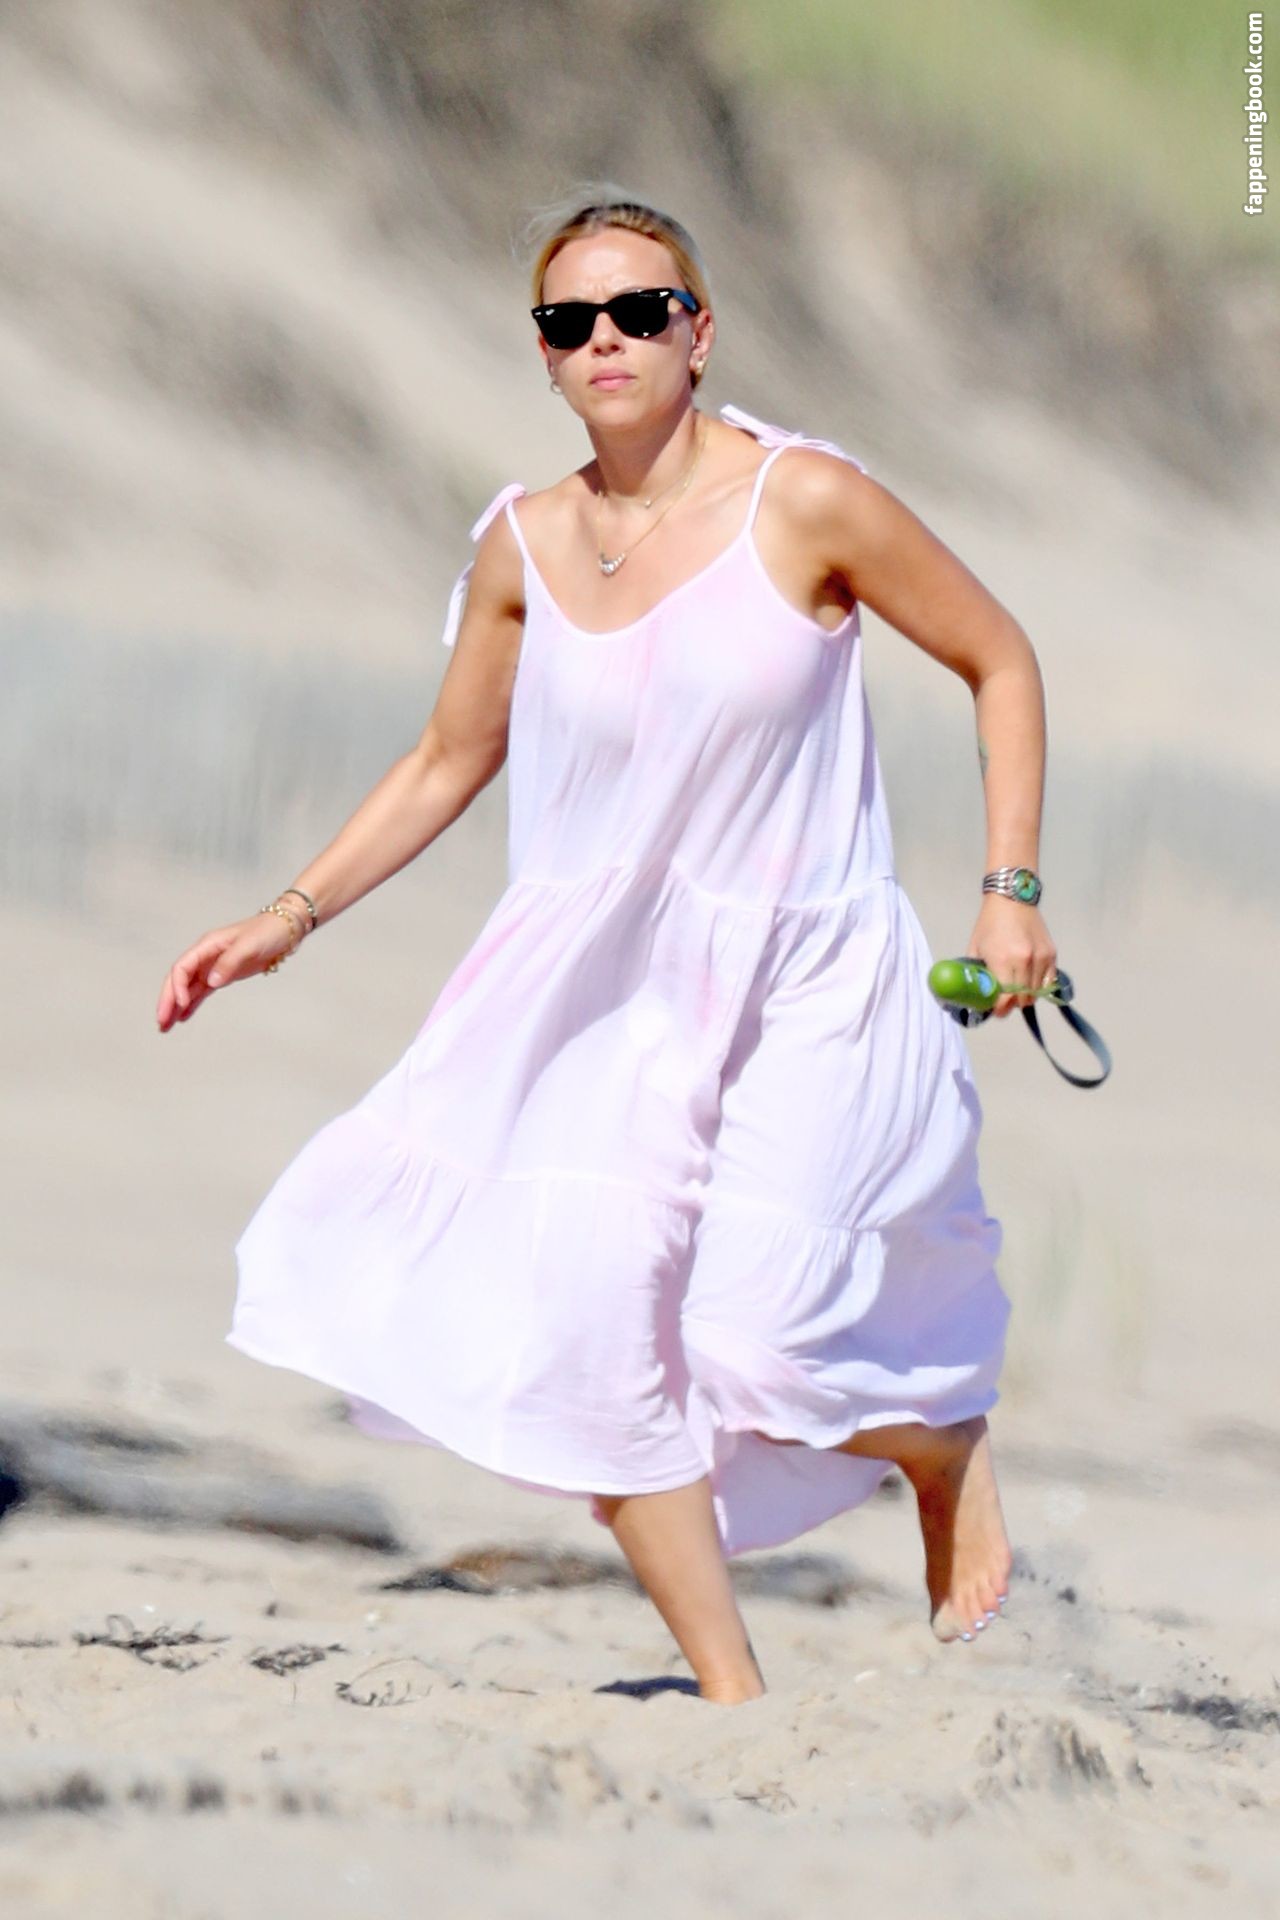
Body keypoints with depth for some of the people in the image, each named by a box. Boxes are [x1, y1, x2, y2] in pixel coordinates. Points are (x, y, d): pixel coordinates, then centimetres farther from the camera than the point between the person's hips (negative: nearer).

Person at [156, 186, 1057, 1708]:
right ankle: (733, 1695, 0)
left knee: (759, 1341, -16)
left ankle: (951, 1443, 19)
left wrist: (1009, 889, -5)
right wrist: (289, 919, 9)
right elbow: (446, 766, 15)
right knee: (589, 1319, -11)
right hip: (623, 988, 4)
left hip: (811, 983, -4)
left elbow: (999, 663, 0)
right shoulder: (525, 547, 2)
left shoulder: (800, 502, -11)